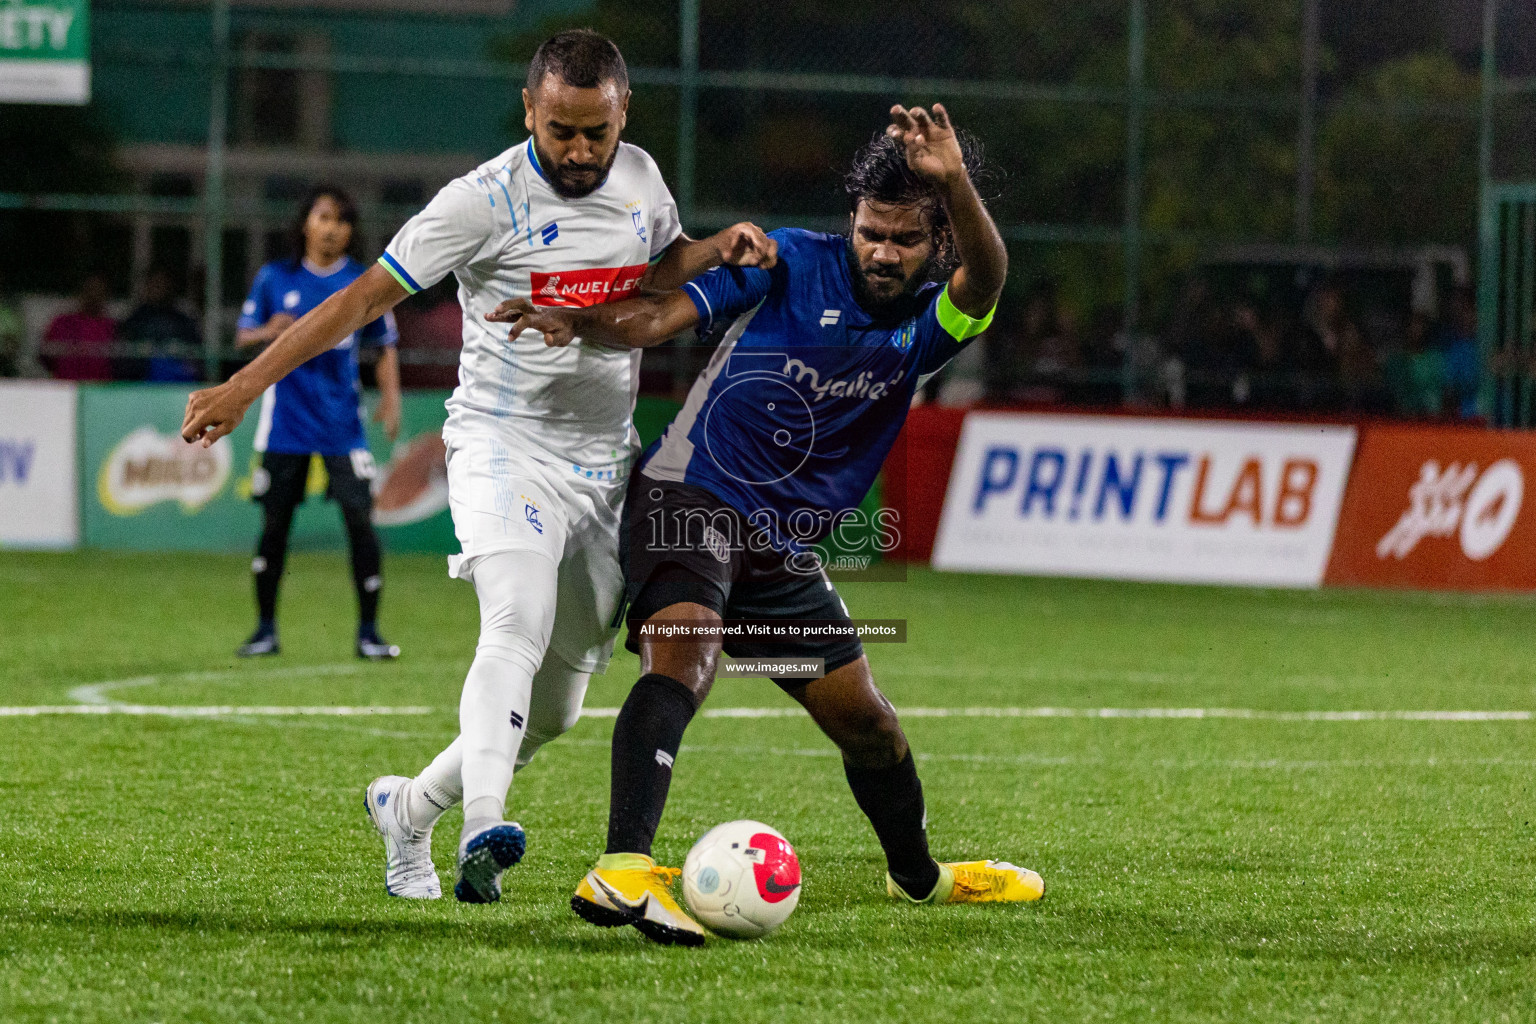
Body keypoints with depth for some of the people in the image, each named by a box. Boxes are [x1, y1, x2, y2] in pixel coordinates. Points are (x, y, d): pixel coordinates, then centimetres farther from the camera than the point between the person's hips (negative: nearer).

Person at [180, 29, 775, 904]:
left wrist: (719, 249, 2)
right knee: (520, 625, -32)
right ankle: (484, 828, -48)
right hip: (504, 447, -6)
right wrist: (246, 385, -18)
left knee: (555, 708, 8)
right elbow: (367, 296, -12)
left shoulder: (639, 177, 5)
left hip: (605, 467, 6)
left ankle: (409, 808, 29)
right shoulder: (486, 201, -13)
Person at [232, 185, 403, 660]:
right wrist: (267, 333, -17)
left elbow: (385, 346, 10)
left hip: (342, 421, 0)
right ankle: (266, 629, 14)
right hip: (286, 421, 0)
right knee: (275, 523, 2)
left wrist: (390, 397, -5)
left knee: (360, 519, -9)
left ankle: (368, 631, -1)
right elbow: (243, 335, 6)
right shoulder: (275, 278, 4)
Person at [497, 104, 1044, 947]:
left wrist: (957, 186, -43)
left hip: (783, 545, 5)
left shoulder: (930, 324, 1)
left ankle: (918, 874, 44)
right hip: (689, 497, -5)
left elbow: (983, 280, -22)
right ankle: (622, 870, -48)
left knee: (863, 719, 17)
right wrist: (578, 321, -32)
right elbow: (658, 317, -10)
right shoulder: (790, 264, -5)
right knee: (682, 656, -32)